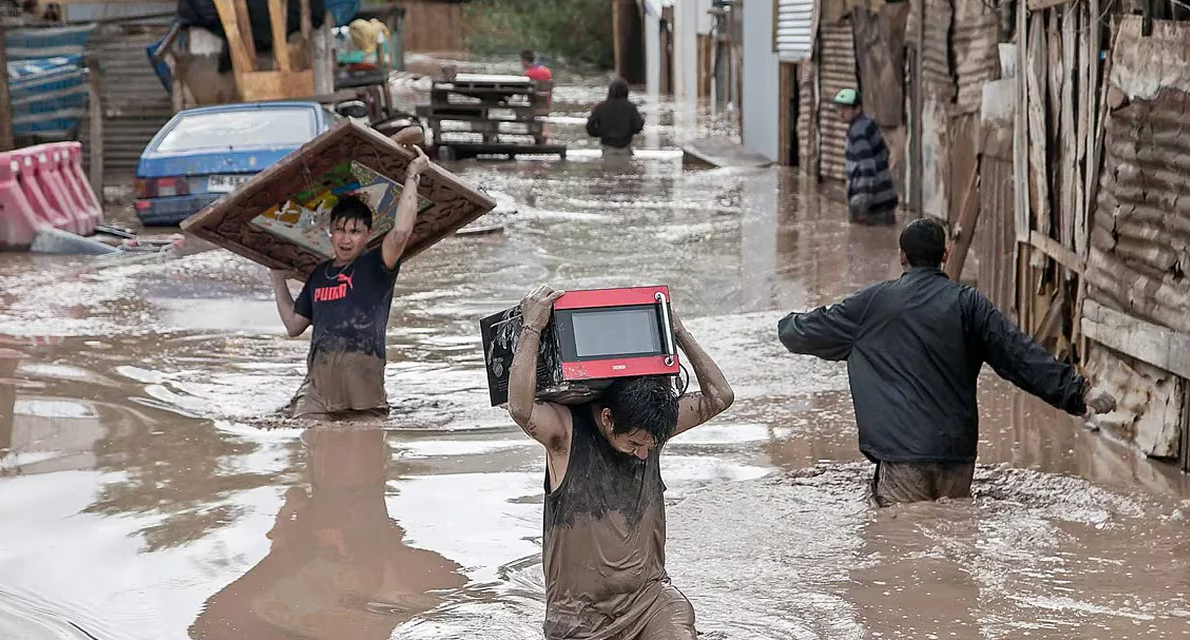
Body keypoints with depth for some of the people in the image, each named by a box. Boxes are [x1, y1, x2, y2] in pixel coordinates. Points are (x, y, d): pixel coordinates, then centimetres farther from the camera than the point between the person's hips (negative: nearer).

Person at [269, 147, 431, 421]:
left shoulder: (375, 267, 5)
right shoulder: (320, 274, 22)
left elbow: (401, 232, -15)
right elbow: (293, 325, 30)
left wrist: (412, 177, -7)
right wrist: (278, 279, 35)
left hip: (363, 381, -3)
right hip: (318, 382, 3)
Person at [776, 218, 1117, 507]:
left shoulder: (873, 303, 4)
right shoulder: (968, 303, 4)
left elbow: (811, 332, 16)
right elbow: (1019, 354, -2)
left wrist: (788, 325, 40)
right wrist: (1078, 392, -1)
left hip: (901, 453, -2)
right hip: (958, 453, 2)